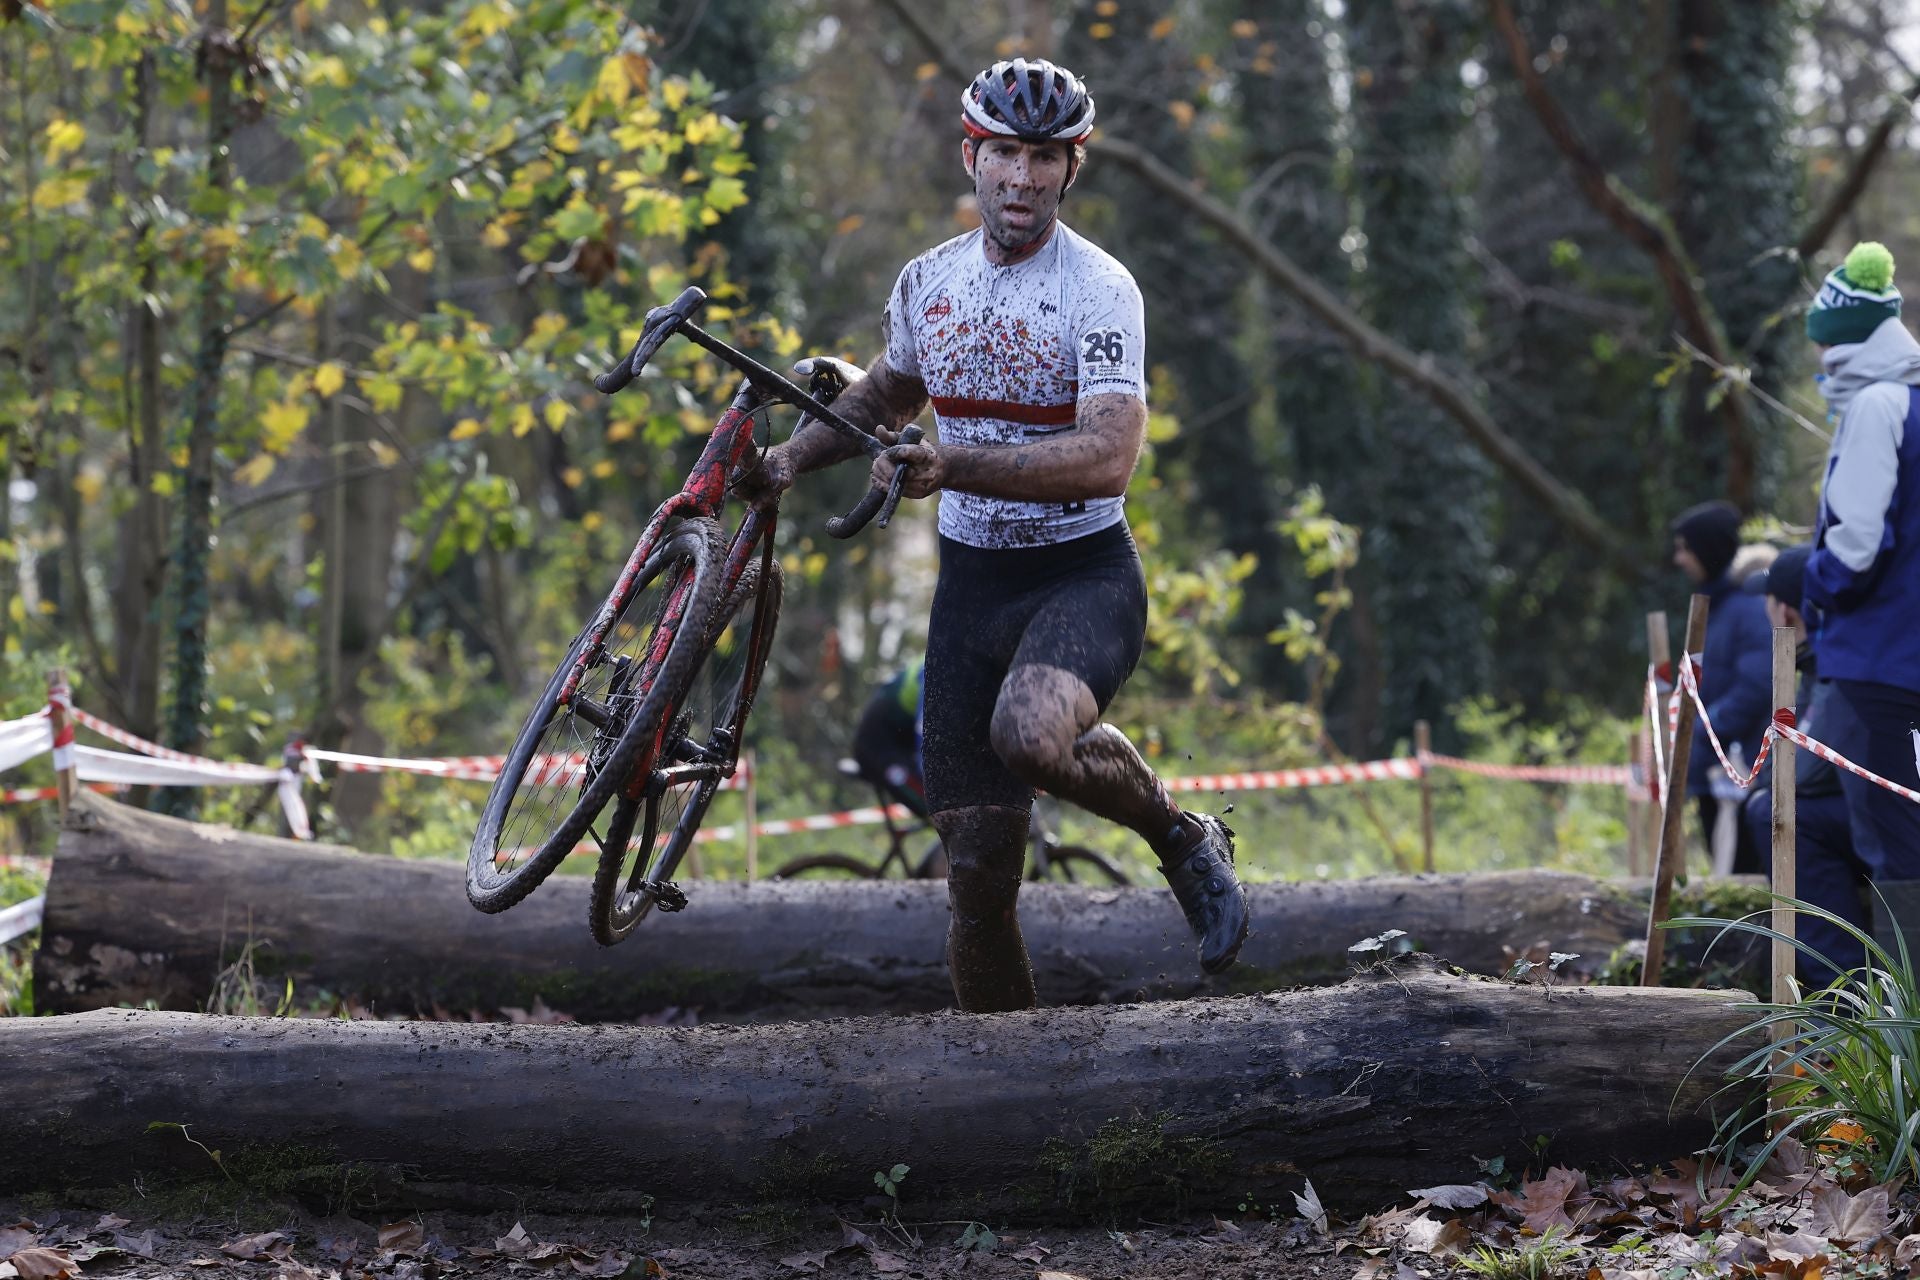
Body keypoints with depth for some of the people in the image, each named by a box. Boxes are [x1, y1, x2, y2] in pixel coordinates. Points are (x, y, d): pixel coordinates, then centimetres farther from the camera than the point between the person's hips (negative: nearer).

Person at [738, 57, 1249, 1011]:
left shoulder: (1098, 289, -13)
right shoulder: (928, 282, 5)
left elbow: (1108, 459, -26)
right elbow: (885, 396, 25)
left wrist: (952, 467, -35)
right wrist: (792, 456, 8)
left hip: (1083, 574, -5)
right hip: (970, 580, 5)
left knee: (1031, 733, -37)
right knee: (978, 870, -1)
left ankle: (1181, 836, -7)